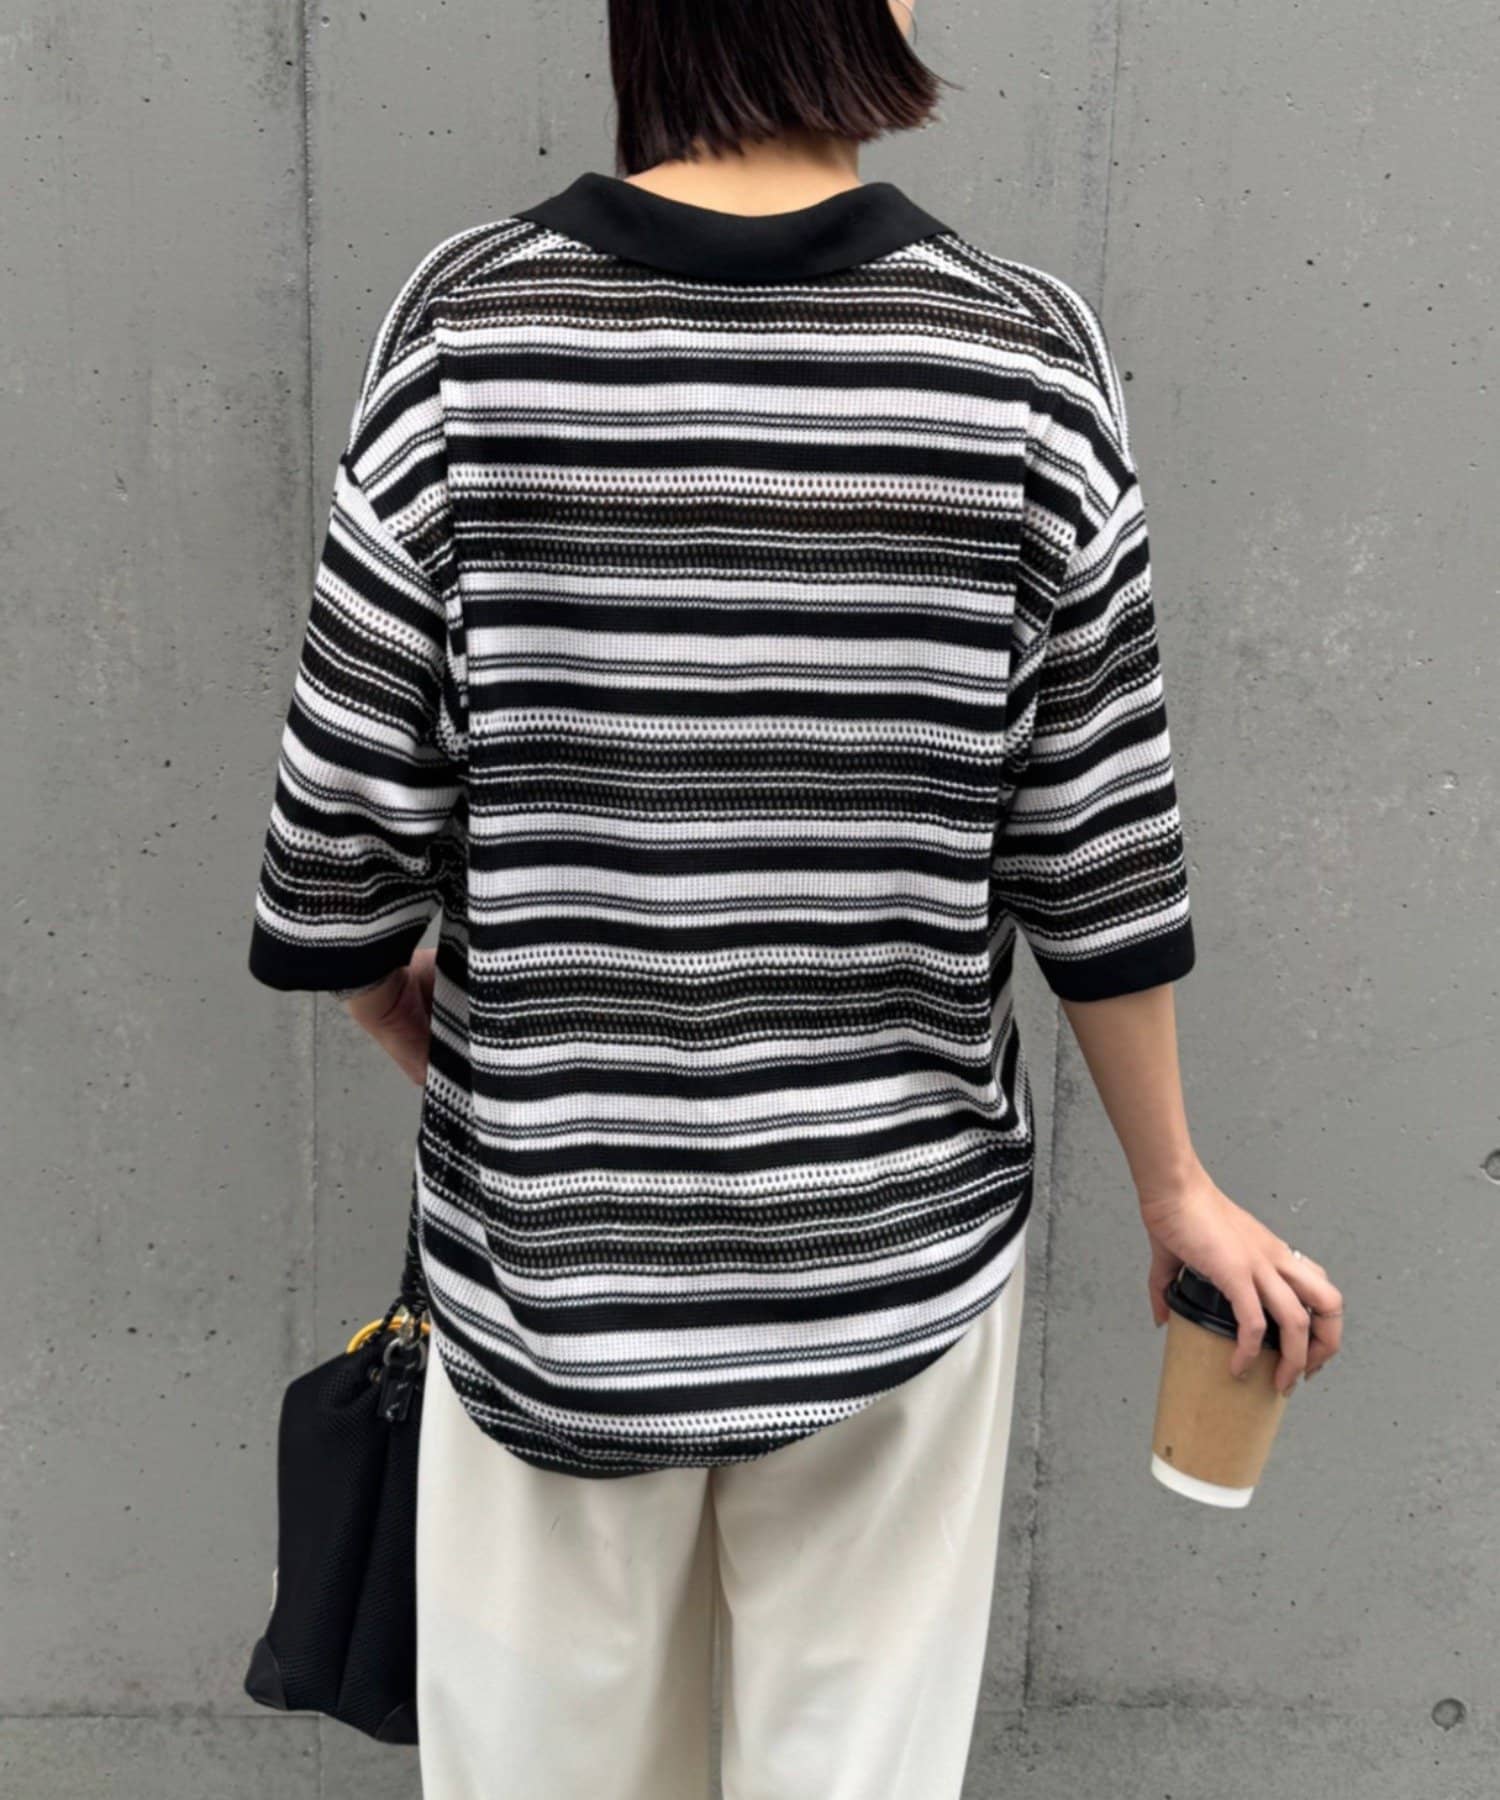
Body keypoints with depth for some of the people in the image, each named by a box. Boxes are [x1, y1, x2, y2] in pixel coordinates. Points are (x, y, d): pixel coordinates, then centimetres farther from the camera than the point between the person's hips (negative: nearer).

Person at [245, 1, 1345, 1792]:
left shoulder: (472, 327, -11)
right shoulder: (1022, 355, -11)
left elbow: (343, 852, -9)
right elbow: (1097, 871, -6)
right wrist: (1177, 1190, 10)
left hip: (552, 1241, 1)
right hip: (901, 1249, 0)